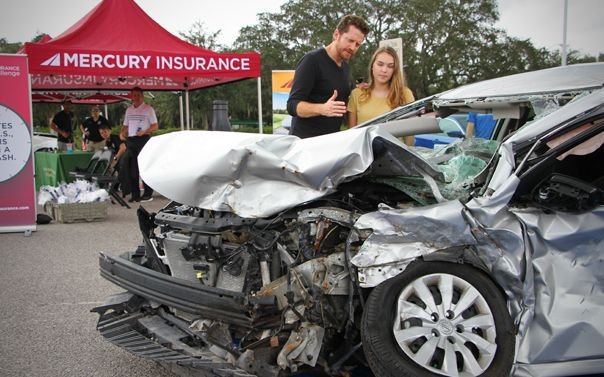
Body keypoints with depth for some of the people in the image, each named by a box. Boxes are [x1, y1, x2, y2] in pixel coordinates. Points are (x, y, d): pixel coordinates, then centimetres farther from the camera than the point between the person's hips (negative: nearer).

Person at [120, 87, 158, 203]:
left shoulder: (148, 109, 0)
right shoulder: (129, 109, 17)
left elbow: (155, 126, -5)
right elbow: (126, 125, 21)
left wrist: (144, 132, -19)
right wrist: (122, 133, 1)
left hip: (144, 139, -6)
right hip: (131, 140, 6)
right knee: (131, 167, 5)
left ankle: (148, 194, -3)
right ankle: (135, 193, 11)